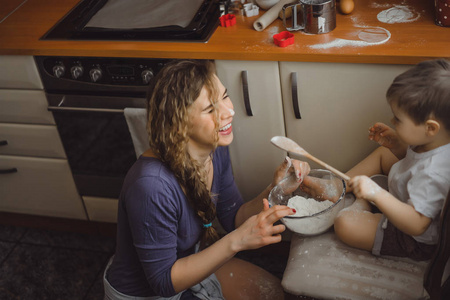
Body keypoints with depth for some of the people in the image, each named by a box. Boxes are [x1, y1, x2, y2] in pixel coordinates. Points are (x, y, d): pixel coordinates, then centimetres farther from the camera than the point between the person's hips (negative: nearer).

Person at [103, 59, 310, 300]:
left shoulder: (215, 150, -13)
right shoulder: (152, 187, -38)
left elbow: (233, 217, -1)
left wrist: (274, 189, -19)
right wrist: (237, 241, -36)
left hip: (189, 259, 7)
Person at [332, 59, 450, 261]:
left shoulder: (433, 172, -42)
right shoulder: (433, 141, -14)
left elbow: (416, 224, -41)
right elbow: (413, 157, 9)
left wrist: (377, 194, -50)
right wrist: (396, 144, -9)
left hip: (417, 240, -9)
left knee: (345, 224, -19)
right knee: (383, 153, 17)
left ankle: (361, 206, 15)